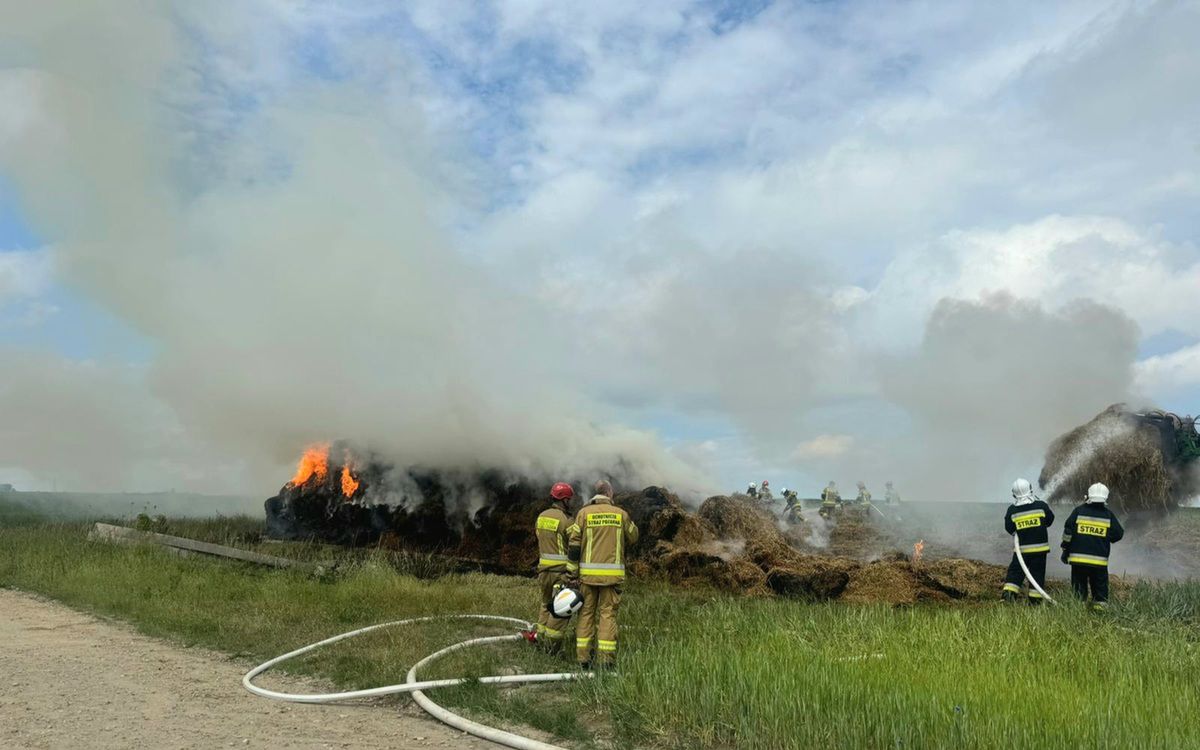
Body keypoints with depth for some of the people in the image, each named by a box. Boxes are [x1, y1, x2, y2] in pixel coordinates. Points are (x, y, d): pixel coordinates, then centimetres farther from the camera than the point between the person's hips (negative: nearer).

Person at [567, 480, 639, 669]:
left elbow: (574, 544, -3)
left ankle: (583, 658, 9)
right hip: (613, 573, 0)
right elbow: (633, 538, 13)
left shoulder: (584, 513, -1)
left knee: (586, 614, 9)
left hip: (588, 573, 0)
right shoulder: (621, 514, 1)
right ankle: (606, 659, 1)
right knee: (608, 614, 4)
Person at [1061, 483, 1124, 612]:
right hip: (1099, 561, 0)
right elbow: (1118, 535, 5)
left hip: (1078, 558, 0)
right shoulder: (1109, 515, -1)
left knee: (1079, 589, 7)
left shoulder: (1078, 511, -3)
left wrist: (1065, 550, 6)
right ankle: (1100, 610, 9)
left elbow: (1067, 532, -3)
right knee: (1100, 589, 11)